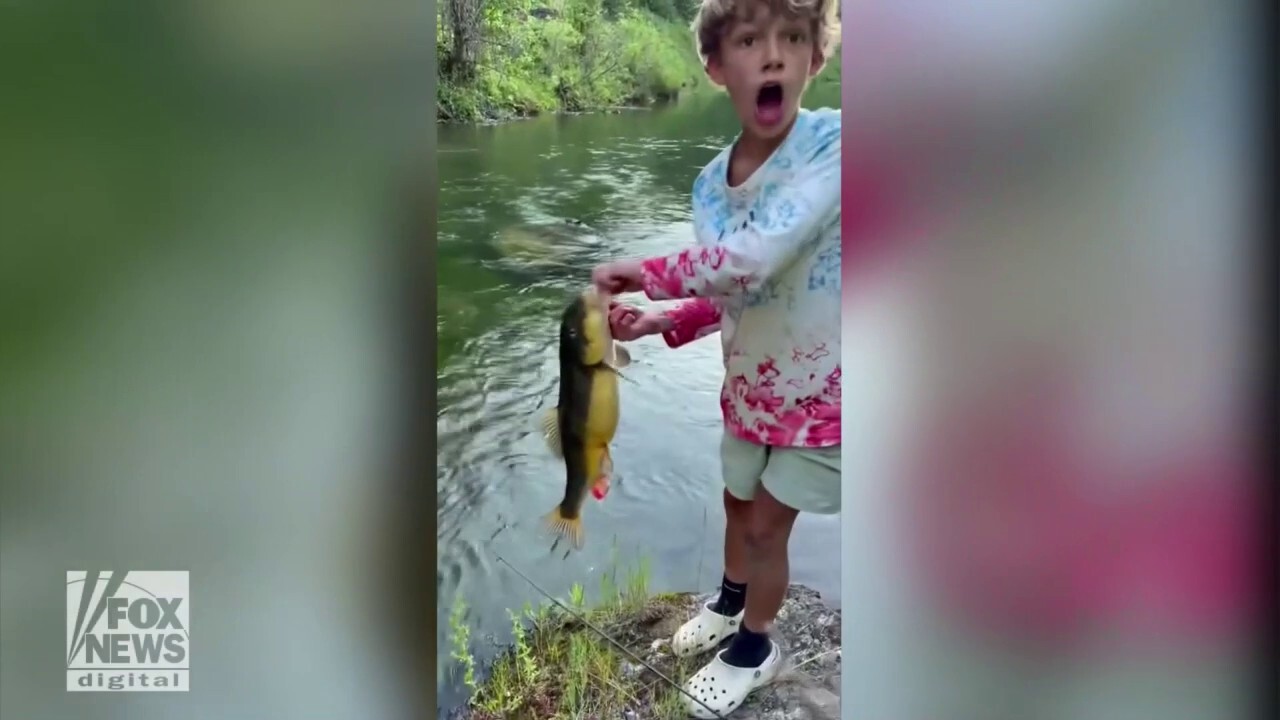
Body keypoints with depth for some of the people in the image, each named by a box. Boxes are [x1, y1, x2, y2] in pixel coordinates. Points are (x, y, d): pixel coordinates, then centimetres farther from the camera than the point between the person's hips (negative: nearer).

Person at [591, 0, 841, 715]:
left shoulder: (835, 140, -27)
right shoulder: (711, 182, -7)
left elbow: (754, 260, -37)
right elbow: (730, 294, 5)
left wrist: (642, 271, -26)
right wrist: (660, 322, -11)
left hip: (820, 390, -5)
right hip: (750, 383, 6)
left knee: (766, 524, 8)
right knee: (739, 499, 24)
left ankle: (755, 647, 36)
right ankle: (731, 600, 54)